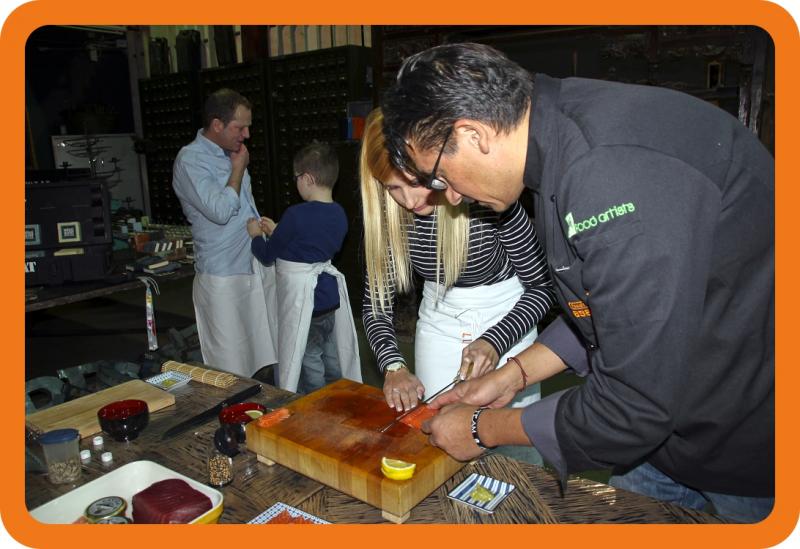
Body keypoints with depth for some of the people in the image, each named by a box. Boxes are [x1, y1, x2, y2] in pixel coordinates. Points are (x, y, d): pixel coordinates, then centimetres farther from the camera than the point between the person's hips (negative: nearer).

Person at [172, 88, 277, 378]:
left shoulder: (229, 153, 12)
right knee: (232, 368, 0)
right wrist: (239, 168, -10)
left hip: (257, 267, 7)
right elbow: (220, 211, -23)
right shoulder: (190, 160, -12)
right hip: (224, 277, -7)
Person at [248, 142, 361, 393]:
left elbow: (267, 255, -8)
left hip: (303, 301, -8)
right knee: (333, 362, 19)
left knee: (309, 367, 5)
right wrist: (277, 232, 19)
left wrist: (256, 235, 11)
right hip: (330, 296, 8)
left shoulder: (296, 215, -21)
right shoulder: (339, 213, 1)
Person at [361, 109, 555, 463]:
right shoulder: (386, 212, -15)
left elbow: (542, 285, -15)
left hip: (506, 320, -3)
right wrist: (393, 365, -22)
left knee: (515, 452, 6)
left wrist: (495, 341, -26)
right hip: (438, 324, 3)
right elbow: (377, 302, -7)